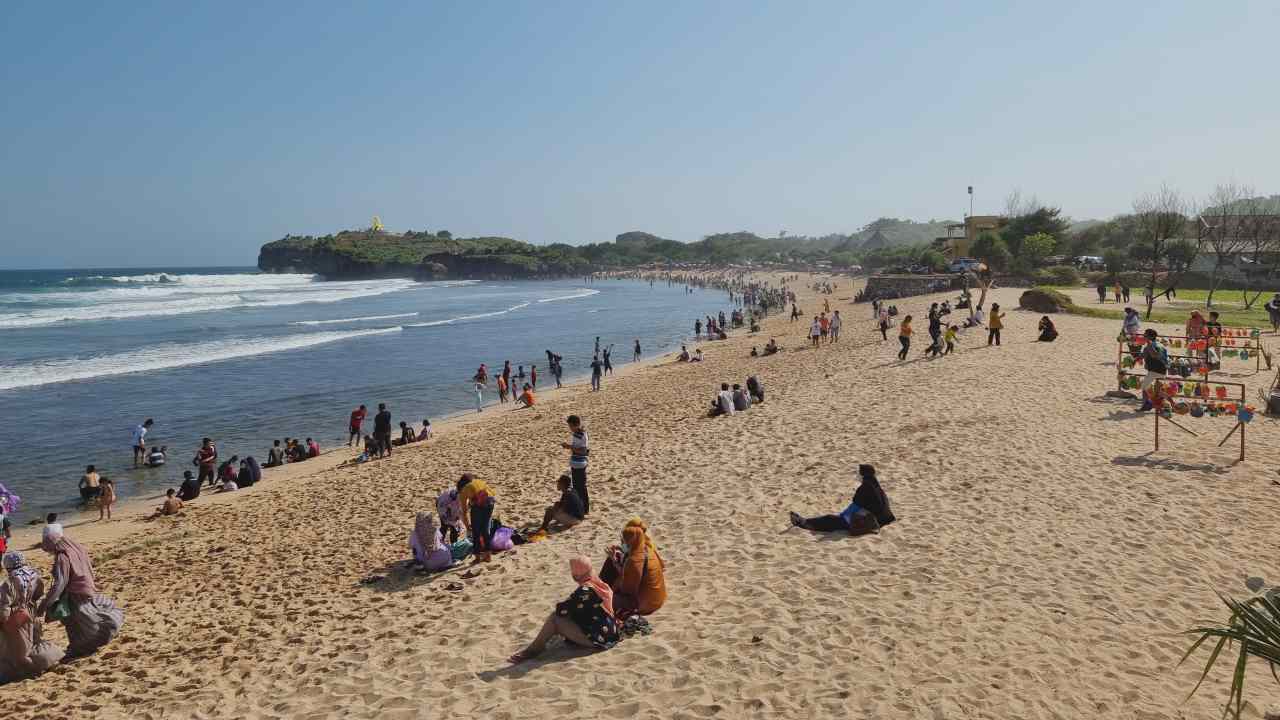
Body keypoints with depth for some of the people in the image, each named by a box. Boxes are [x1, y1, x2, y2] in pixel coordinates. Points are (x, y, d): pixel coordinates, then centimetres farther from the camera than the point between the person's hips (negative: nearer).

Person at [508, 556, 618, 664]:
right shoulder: (601, 584, 5)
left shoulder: (585, 591, -21)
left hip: (596, 639, -9)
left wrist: (558, 606, 4)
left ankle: (534, 649, 4)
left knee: (555, 618, -8)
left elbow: (563, 610, -18)